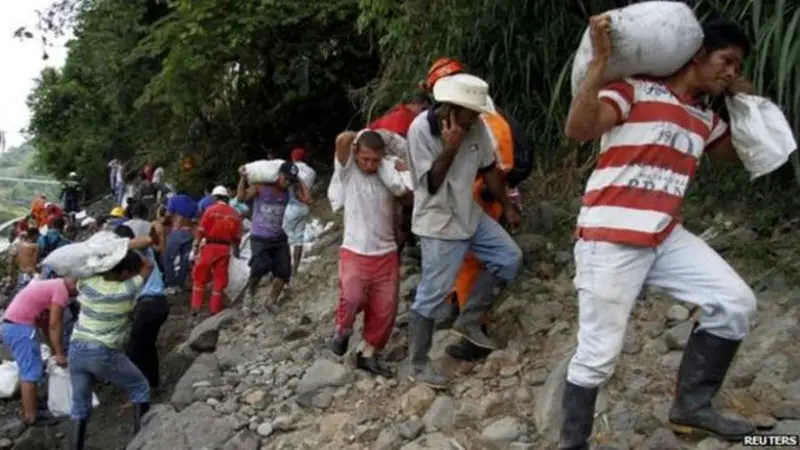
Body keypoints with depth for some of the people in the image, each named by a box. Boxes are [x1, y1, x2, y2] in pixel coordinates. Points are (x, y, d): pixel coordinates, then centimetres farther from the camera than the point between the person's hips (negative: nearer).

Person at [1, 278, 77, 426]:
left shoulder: (51, 286, 22)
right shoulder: (61, 290, -8)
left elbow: (45, 324, 24)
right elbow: (54, 324, -13)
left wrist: (55, 352, 24)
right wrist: (60, 354, -8)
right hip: (20, 327, -10)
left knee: (28, 370, 21)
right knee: (32, 373, -4)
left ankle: (29, 408, 31)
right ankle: (30, 417, 0)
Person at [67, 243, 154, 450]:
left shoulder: (87, 282, -3)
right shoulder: (127, 290, -13)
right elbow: (148, 265, 1)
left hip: (76, 350, 5)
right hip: (104, 354, -5)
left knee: (79, 406, 16)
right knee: (140, 388, 15)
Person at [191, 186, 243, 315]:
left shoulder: (210, 210, -4)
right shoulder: (235, 214, 5)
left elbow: (201, 230, -7)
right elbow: (237, 236, 7)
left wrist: (196, 245, -1)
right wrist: (236, 249, 20)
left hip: (210, 246, -2)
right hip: (225, 248, 2)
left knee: (200, 277, 9)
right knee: (219, 279, 8)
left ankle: (196, 307, 7)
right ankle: (215, 309, 9)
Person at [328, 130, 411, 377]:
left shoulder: (389, 176, 3)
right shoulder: (348, 171, -3)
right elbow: (343, 139, -19)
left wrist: (402, 165, -3)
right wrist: (361, 136, -2)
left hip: (386, 254, 3)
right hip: (354, 252, -3)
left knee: (384, 309, 5)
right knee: (351, 297, -23)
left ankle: (369, 354, 24)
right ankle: (343, 331, 9)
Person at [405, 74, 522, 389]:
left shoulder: (476, 127, -5)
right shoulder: (420, 130, -21)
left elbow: (489, 168, 8)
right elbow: (431, 184, -19)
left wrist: (507, 207, 15)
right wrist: (450, 148, -31)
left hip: (471, 215, 7)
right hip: (438, 224, -7)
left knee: (510, 259, 6)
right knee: (431, 297, -3)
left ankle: (469, 320, 18)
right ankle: (419, 365, 12)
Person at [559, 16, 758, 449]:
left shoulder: (704, 117, 15)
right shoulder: (636, 88, -8)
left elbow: (737, 150, 33)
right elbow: (577, 129, -23)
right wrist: (600, 61, -28)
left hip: (666, 237, 8)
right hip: (611, 240, -8)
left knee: (736, 303, 3)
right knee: (598, 356, -4)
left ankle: (692, 405, 17)